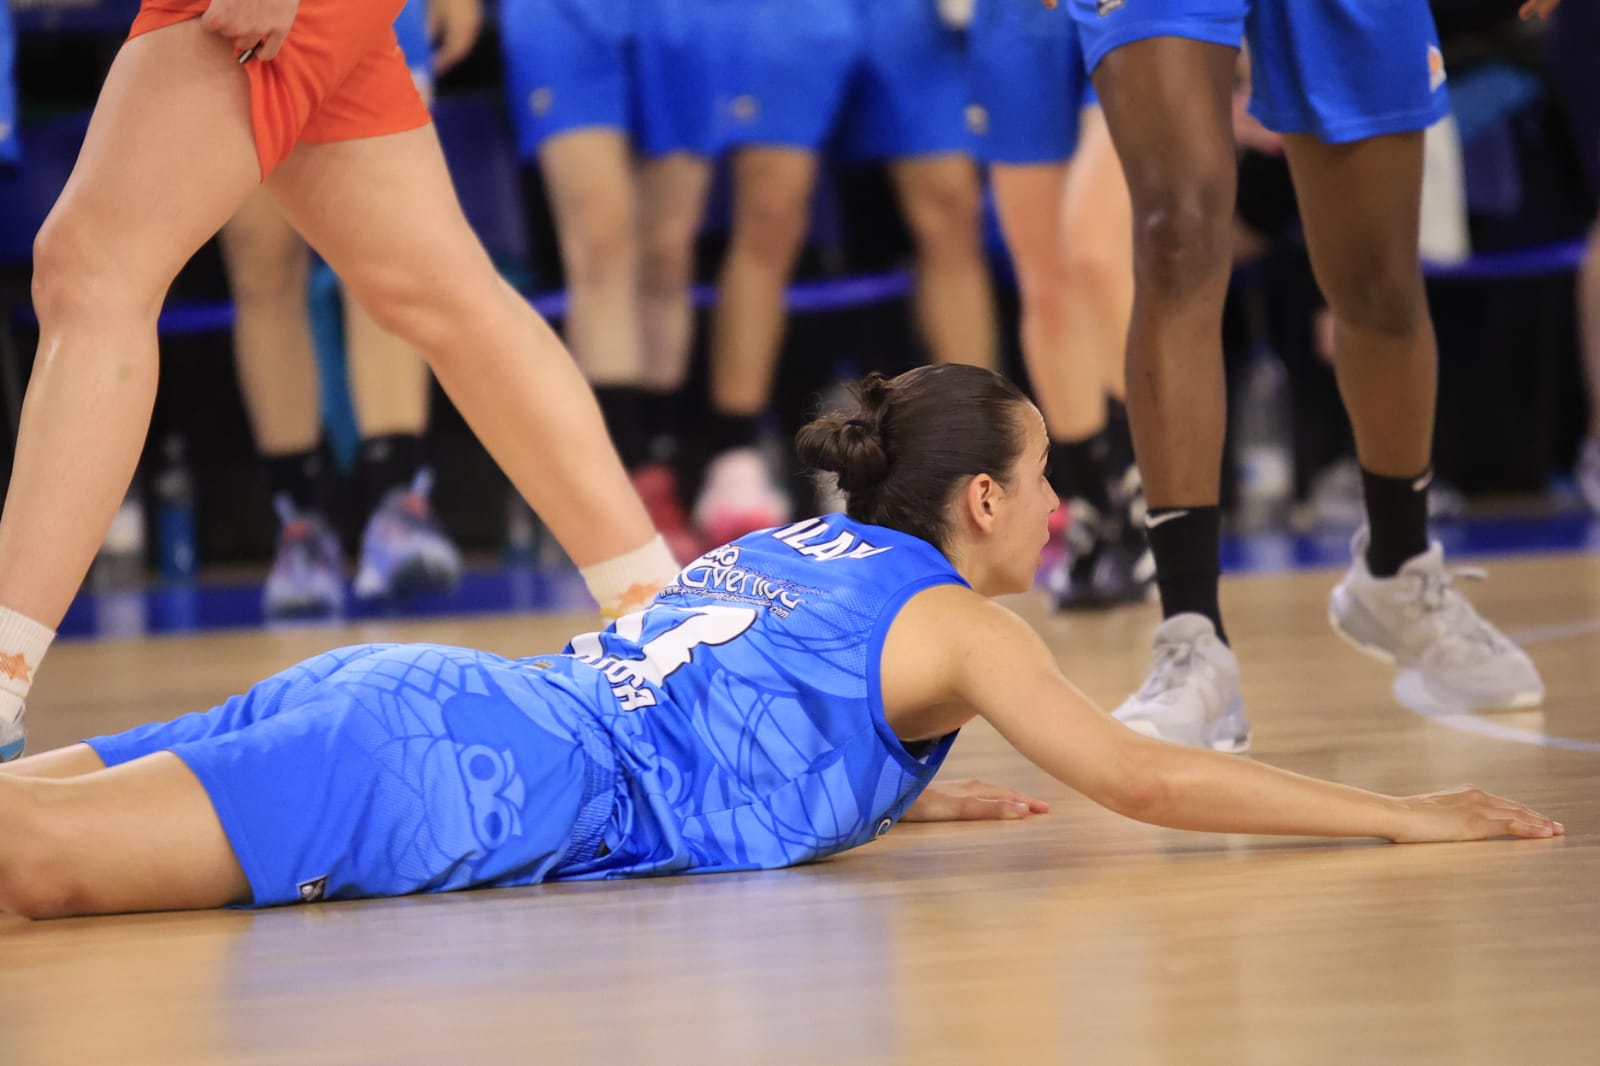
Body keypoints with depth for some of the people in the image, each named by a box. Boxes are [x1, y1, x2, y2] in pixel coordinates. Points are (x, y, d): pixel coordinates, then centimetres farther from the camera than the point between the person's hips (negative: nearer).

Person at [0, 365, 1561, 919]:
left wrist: (905, 792, 47)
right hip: (466, 771, -8)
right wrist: (1404, 818, 8)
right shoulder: (951, 618, 8)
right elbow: (1139, 779, 2)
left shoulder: (800, 547, 30)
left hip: (406, 697, 8)